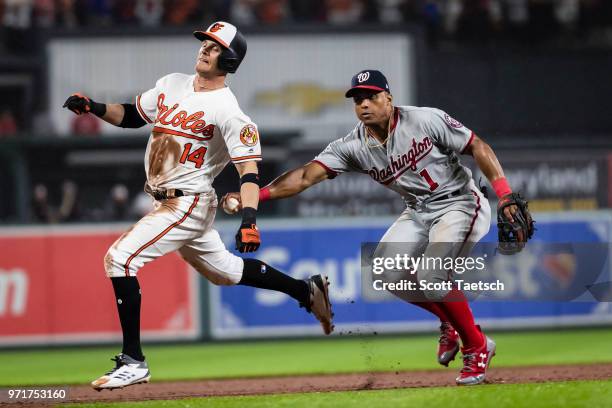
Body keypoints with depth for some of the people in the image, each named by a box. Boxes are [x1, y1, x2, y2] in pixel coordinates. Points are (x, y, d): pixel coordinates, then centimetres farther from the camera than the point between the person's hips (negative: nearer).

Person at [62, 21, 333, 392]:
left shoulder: (228, 111, -16)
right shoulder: (172, 85, 7)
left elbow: (248, 168, -20)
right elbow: (131, 116, 17)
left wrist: (249, 219, -33)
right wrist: (93, 107, -2)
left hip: (189, 204, -9)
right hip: (167, 203, 9)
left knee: (120, 259, -19)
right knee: (225, 270, 22)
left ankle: (133, 361, -17)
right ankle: (307, 291, 38)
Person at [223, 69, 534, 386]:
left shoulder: (425, 120, -18)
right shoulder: (353, 146, -8)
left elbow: (478, 147, -14)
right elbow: (306, 176, -17)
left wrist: (505, 195, -24)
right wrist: (255, 194, -32)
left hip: (460, 203, -6)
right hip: (418, 212, 6)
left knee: (430, 275, -24)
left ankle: (477, 347, -3)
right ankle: (449, 323, 14)